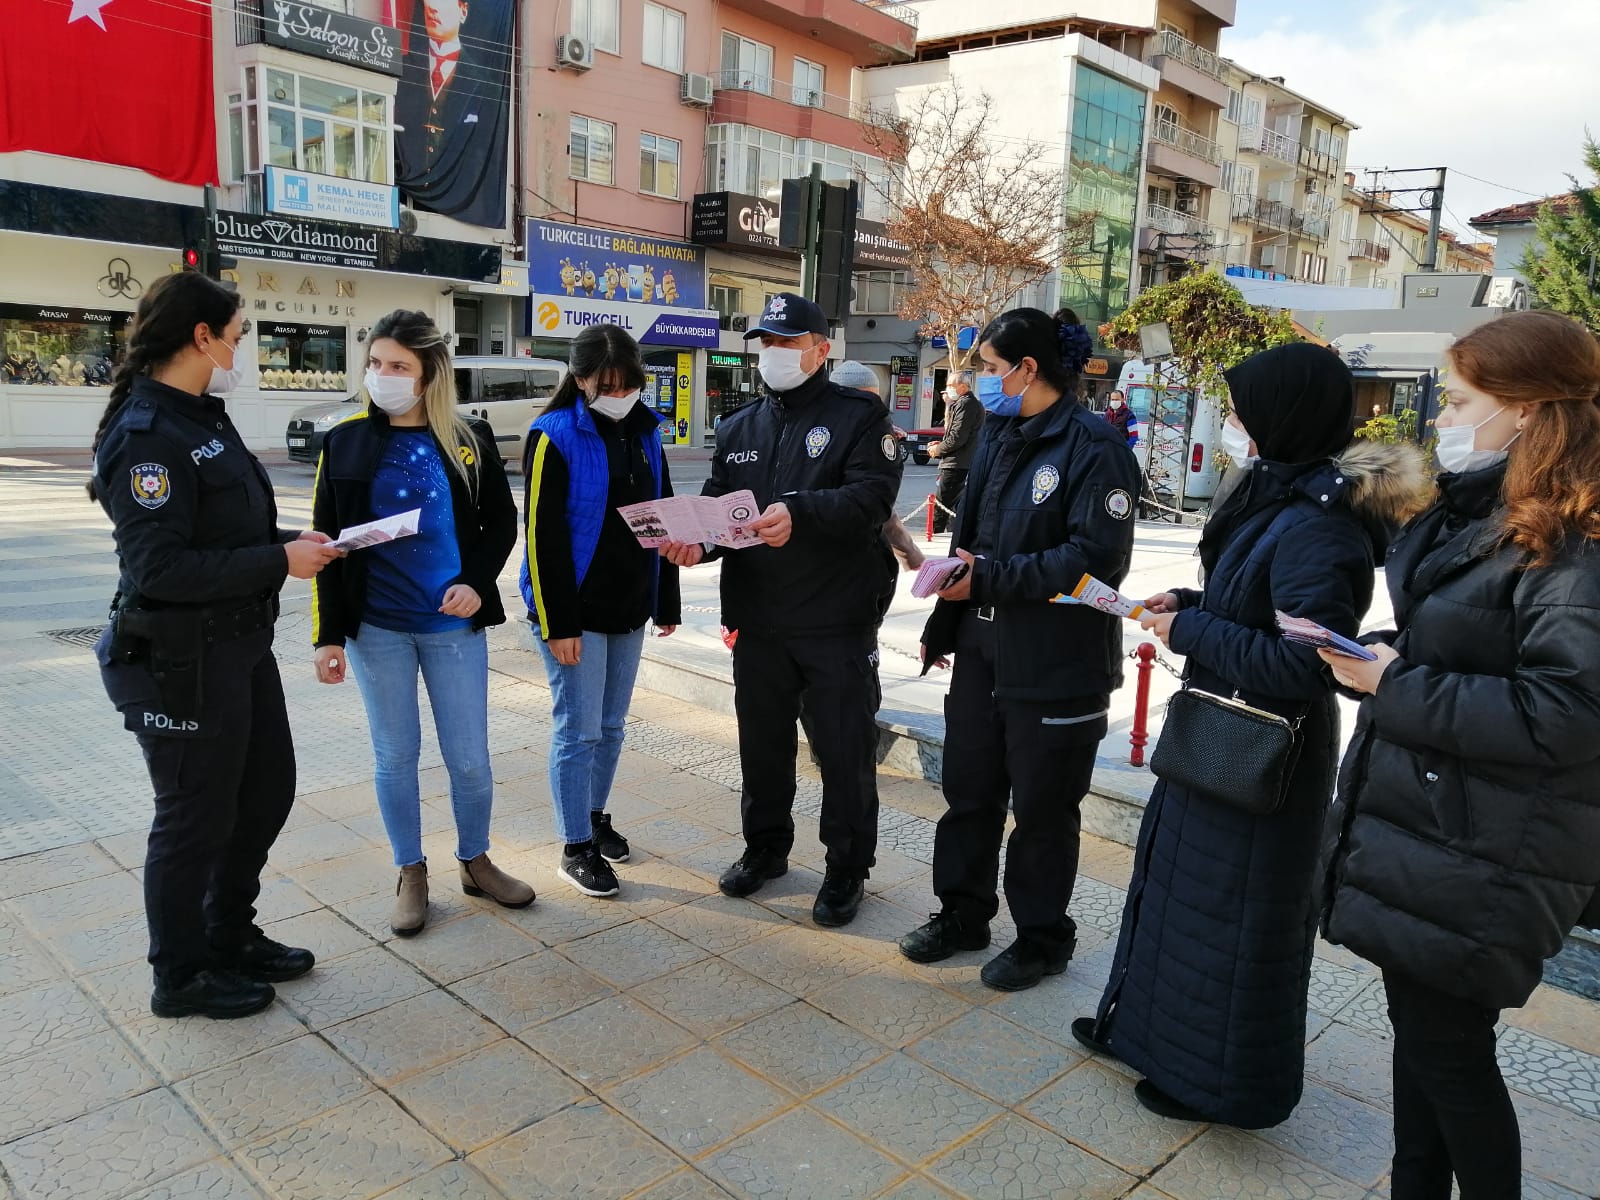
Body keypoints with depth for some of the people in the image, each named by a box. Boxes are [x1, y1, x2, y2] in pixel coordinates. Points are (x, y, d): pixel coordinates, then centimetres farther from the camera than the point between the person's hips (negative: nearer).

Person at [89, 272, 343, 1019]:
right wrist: (279, 561, -22)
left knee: (268, 790, 20)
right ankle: (180, 978, 28)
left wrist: (296, 541, 1)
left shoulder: (203, 418, 10)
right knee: (197, 817, 6)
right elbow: (158, 568, -26)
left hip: (242, 646, 10)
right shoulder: (145, 436, -20)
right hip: (182, 663, -10)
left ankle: (231, 938, 39)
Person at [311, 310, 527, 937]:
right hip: (376, 626, 0)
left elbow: (501, 521, 7)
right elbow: (328, 542, 1)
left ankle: (475, 861, 29)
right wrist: (328, 635, -3)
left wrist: (476, 583, -11)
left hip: (455, 625, 0)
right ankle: (410, 874, 27)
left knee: (470, 757, 6)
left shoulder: (469, 440, 1)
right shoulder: (346, 442, 0)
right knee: (395, 755, 10)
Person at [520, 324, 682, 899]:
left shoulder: (645, 433, 8)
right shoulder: (555, 437, -11)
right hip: (576, 610, -6)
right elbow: (542, 534, -15)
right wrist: (558, 624, -17)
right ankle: (576, 848, 13)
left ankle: (596, 816, 33)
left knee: (611, 725, 15)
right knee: (579, 730, 0)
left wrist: (666, 603, 13)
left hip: (629, 609, 6)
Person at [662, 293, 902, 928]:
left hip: (839, 621, -5)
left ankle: (847, 867, 22)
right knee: (762, 743, 17)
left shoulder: (859, 416, -3)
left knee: (845, 749, 5)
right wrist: (697, 541, -14)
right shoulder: (738, 429, 14)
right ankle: (766, 846, 36)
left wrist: (800, 512, -33)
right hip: (759, 620, 5)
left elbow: (872, 495, -18)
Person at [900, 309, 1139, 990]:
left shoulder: (1094, 449, -15)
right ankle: (962, 913, 35)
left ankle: (1042, 938, 28)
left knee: (1041, 808, 8)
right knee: (967, 788, 16)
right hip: (982, 649, 8)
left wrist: (989, 578, -22)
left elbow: (1096, 559, -23)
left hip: (1057, 665, -7)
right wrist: (944, 626, 15)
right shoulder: (998, 436, 10)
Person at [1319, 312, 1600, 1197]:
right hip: (1416, 829, 9)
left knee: (1447, 1046, 5)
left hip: (1482, 859, -9)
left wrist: (1394, 684, -20)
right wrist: (1377, 657, 0)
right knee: (1418, 1027, 19)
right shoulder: (1473, 514, 12)